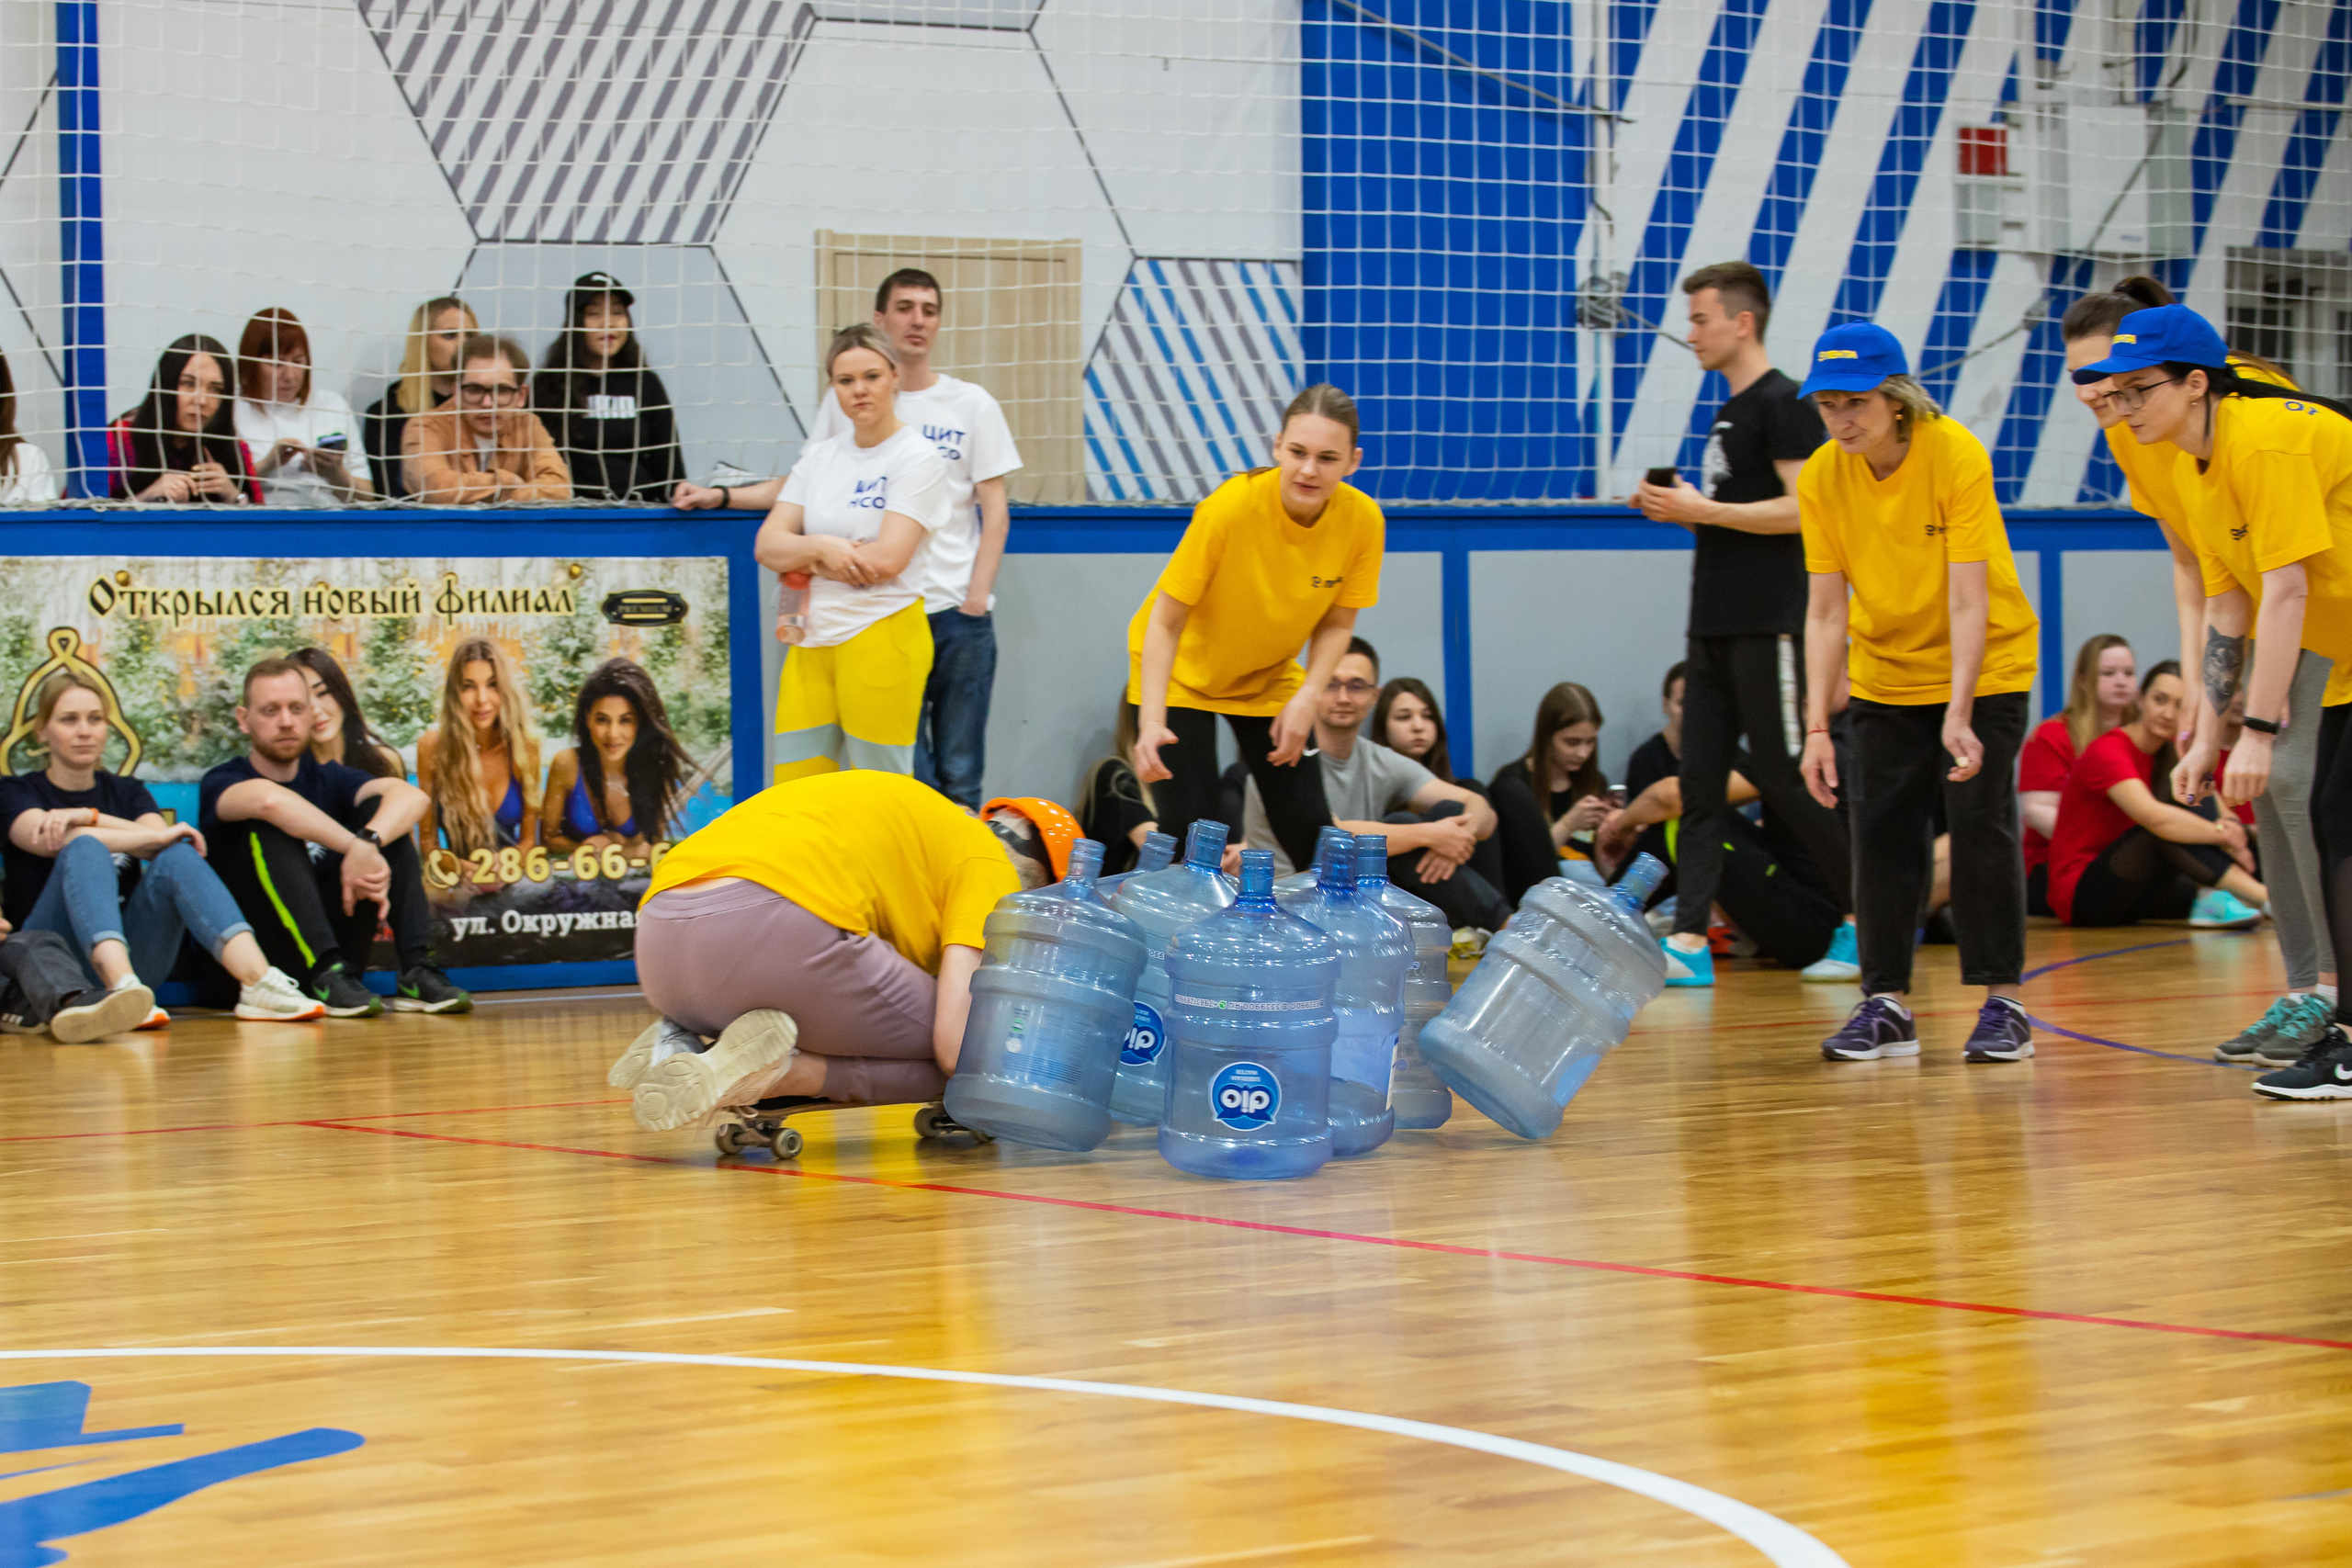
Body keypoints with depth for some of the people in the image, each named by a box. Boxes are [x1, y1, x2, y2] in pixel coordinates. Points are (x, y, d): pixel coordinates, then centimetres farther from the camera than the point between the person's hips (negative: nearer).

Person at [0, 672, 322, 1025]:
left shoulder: (127, 792, 21)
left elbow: (161, 847, -2)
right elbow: (51, 840, -14)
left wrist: (88, 816, -16)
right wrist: (158, 836, -16)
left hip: (131, 954, 4)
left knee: (177, 856, -22)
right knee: (85, 849, -29)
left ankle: (259, 984, -45)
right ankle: (124, 989, -58)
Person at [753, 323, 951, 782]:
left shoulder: (918, 459, -4)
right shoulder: (819, 457, 14)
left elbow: (887, 558, -15)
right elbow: (767, 545, 7)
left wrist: (806, 561, -4)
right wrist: (821, 547, -12)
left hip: (881, 637, -6)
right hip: (812, 640, 6)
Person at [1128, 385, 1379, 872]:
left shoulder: (1363, 520, -20)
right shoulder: (1229, 508, -32)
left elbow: (1336, 623, -5)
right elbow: (1165, 622, -25)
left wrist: (1308, 698, -21)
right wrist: (1151, 722, -35)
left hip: (1270, 677, 4)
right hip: (1183, 671, -4)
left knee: (1309, 829, -3)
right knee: (1188, 829, -15)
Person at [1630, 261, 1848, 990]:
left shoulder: (1784, 404, -10)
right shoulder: (1729, 411, 18)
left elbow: (1802, 508, -19)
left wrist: (1703, 510, -17)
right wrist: (1681, 510, 7)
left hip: (1767, 628, -9)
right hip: (1716, 628, 9)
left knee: (1784, 780, -5)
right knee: (1699, 784, 2)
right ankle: (1689, 942, 0)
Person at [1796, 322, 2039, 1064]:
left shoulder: (1957, 455, -24)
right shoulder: (1821, 477, -13)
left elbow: (1968, 599, -27)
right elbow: (1825, 610, -12)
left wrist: (1959, 713, -34)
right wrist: (1817, 728, -19)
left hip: (1983, 668, -4)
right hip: (1885, 675, 4)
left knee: (1981, 822, -10)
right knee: (1881, 830, 1)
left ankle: (2002, 1002, -2)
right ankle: (1886, 1003, 9)